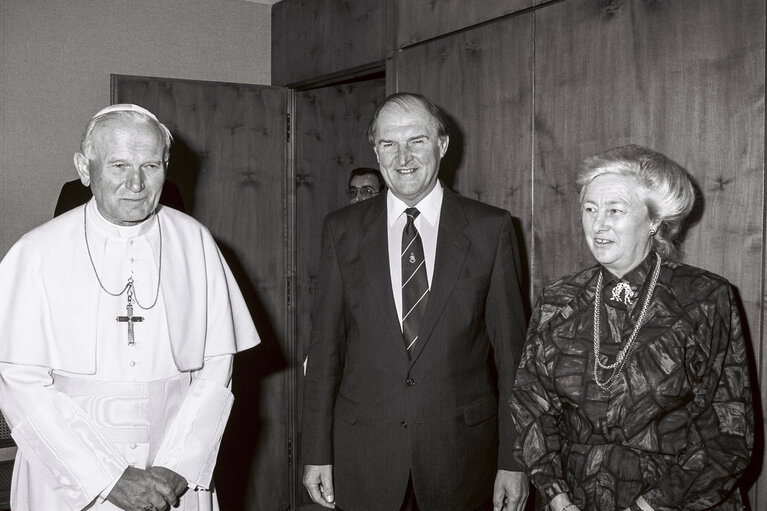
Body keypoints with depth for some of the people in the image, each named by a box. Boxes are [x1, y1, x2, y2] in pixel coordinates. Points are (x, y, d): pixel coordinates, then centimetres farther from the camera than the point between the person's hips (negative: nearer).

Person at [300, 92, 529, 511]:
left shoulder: (490, 228, -3)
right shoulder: (342, 230, 1)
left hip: (462, 449, 0)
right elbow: (325, 344, 1)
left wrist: (513, 459, -4)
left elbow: (510, 346, -2)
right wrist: (317, 452, -1)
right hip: (363, 455, 1)